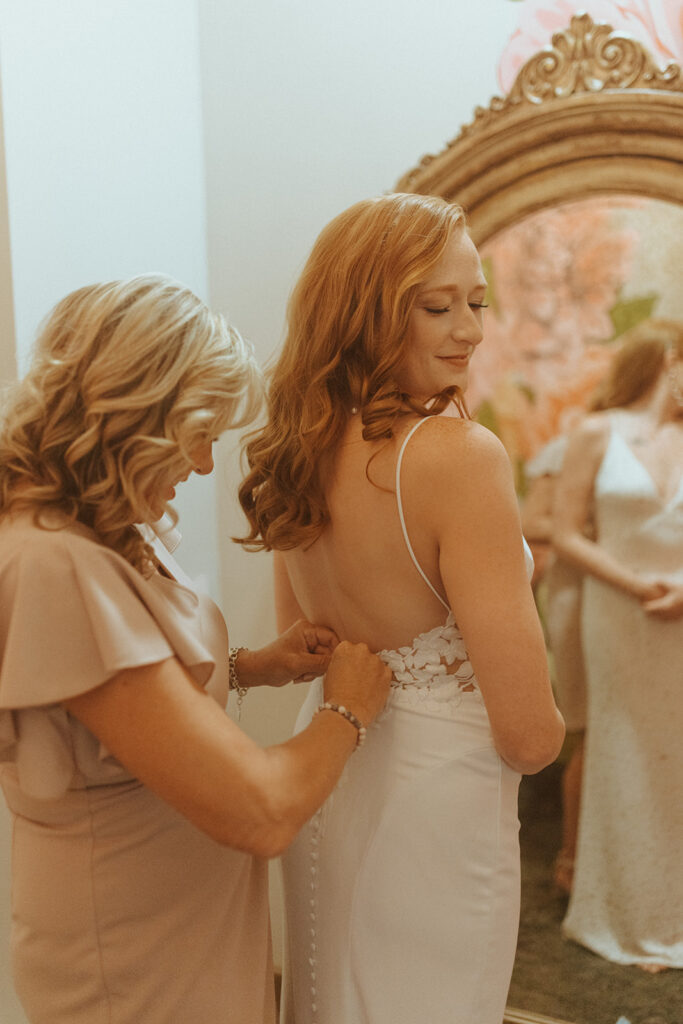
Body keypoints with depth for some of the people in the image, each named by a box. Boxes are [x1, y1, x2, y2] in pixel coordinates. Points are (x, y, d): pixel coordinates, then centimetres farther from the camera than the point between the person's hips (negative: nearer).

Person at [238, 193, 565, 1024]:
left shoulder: (300, 451, -2)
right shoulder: (459, 455, -25)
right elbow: (528, 735, -23)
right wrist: (548, 723, -2)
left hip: (321, 779, 7)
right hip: (431, 804, -7)